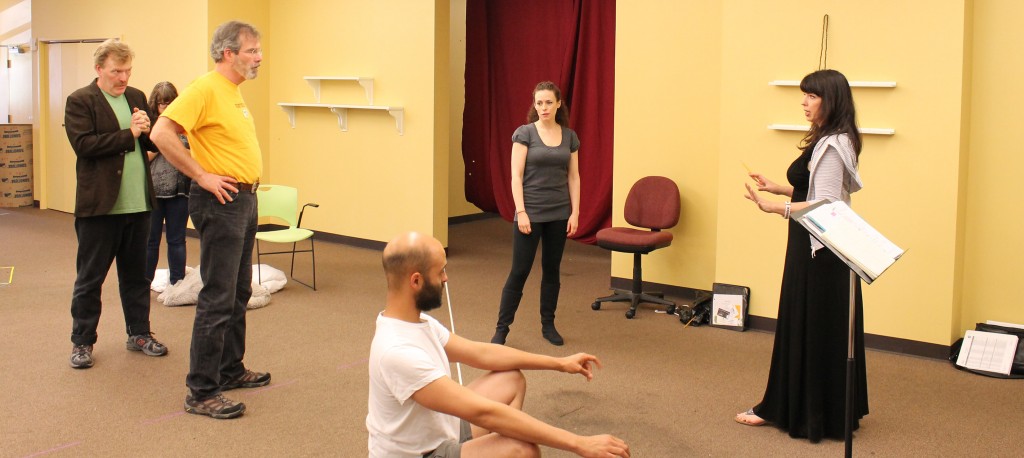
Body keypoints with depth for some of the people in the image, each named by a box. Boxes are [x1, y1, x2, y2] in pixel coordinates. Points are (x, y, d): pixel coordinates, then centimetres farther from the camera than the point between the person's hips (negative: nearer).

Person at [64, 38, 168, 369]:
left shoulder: (137, 97, 12)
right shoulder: (80, 101, -6)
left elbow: (154, 143, 13)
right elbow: (83, 144, -18)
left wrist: (146, 130, -9)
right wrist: (129, 134, -17)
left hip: (138, 204, 5)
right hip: (99, 205, -5)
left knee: (136, 274, 15)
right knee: (90, 278, 5)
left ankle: (139, 334, 26)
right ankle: (82, 342, 16)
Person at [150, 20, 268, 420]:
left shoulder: (234, 91, 14)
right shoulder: (204, 89, -15)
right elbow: (162, 133, -24)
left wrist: (249, 180, 14)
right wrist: (202, 176, -20)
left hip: (244, 198, 10)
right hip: (220, 201, -10)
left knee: (239, 294, 17)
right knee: (218, 299, -8)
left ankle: (230, 370, 30)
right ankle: (201, 392, -1)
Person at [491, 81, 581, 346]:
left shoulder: (569, 136, 6)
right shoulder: (524, 133, -7)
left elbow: (573, 177, 7)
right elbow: (516, 175, -10)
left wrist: (575, 212, 1)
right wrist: (521, 212, -17)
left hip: (559, 213, 4)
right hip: (531, 212, -4)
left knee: (552, 269, 12)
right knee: (520, 271, -3)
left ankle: (548, 325, 24)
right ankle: (501, 328, 5)